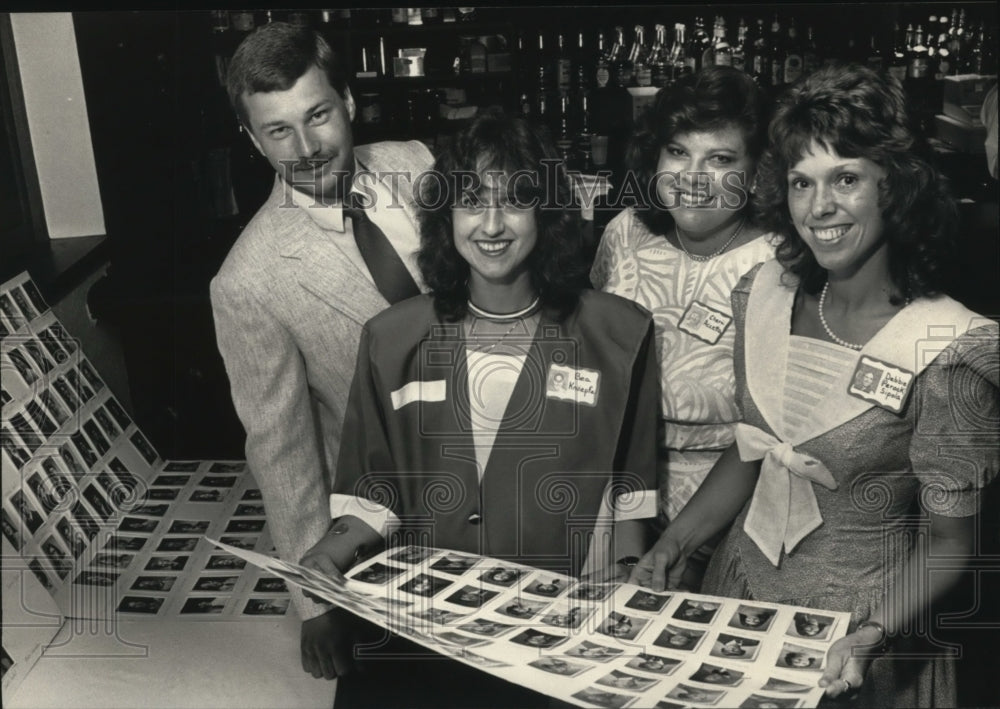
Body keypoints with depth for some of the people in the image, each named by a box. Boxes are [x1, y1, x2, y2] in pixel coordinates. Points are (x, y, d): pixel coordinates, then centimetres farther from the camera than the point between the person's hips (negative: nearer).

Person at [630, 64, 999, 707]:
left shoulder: (945, 348, -21)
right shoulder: (764, 294, -6)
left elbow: (948, 544, -13)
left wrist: (874, 635, -27)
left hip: (857, 621, -5)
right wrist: (673, 543, -3)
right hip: (743, 585, 5)